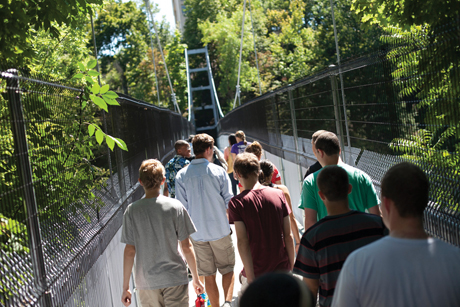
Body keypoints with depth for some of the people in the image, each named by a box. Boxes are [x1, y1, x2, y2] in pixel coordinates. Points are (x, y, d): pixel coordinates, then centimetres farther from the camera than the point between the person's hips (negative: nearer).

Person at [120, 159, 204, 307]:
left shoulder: (132, 211, -7)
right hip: (175, 278, -1)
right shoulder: (175, 206, -9)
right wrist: (195, 278, 6)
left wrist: (125, 287, 5)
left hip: (146, 282, 1)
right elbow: (186, 247, -6)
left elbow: (130, 251, -5)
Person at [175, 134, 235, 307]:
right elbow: (229, 202, -5)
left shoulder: (182, 175, -4)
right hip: (220, 231, -1)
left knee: (209, 275, 13)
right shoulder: (219, 171, -7)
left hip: (197, 234, 2)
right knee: (227, 268, 14)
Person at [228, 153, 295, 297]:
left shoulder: (236, 203, -10)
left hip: (256, 272, -3)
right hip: (282, 268, 3)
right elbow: (288, 236, 0)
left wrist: (251, 278, -12)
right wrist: (291, 267, 9)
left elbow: (243, 241, -15)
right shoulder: (279, 194, -1)